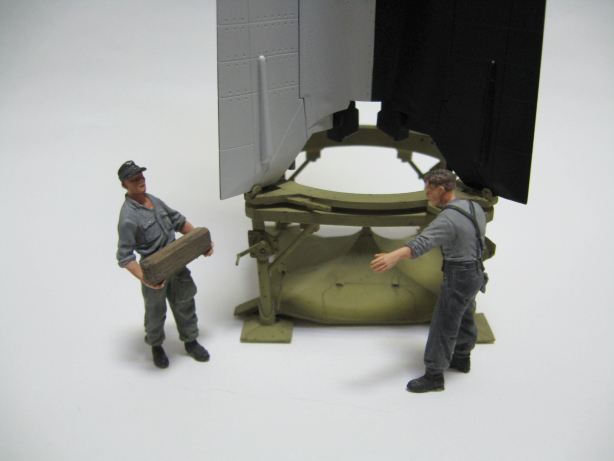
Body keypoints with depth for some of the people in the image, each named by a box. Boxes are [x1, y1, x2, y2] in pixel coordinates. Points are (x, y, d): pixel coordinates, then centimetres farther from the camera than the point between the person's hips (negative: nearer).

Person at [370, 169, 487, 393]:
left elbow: (423, 243, -45)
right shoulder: (473, 207, 1)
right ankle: (462, 359, 43)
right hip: (474, 273, 10)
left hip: (458, 279, -10)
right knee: (464, 318, 25)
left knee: (443, 326, -1)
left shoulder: (447, 219, -27)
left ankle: (434, 376, 8)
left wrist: (394, 256, -60)